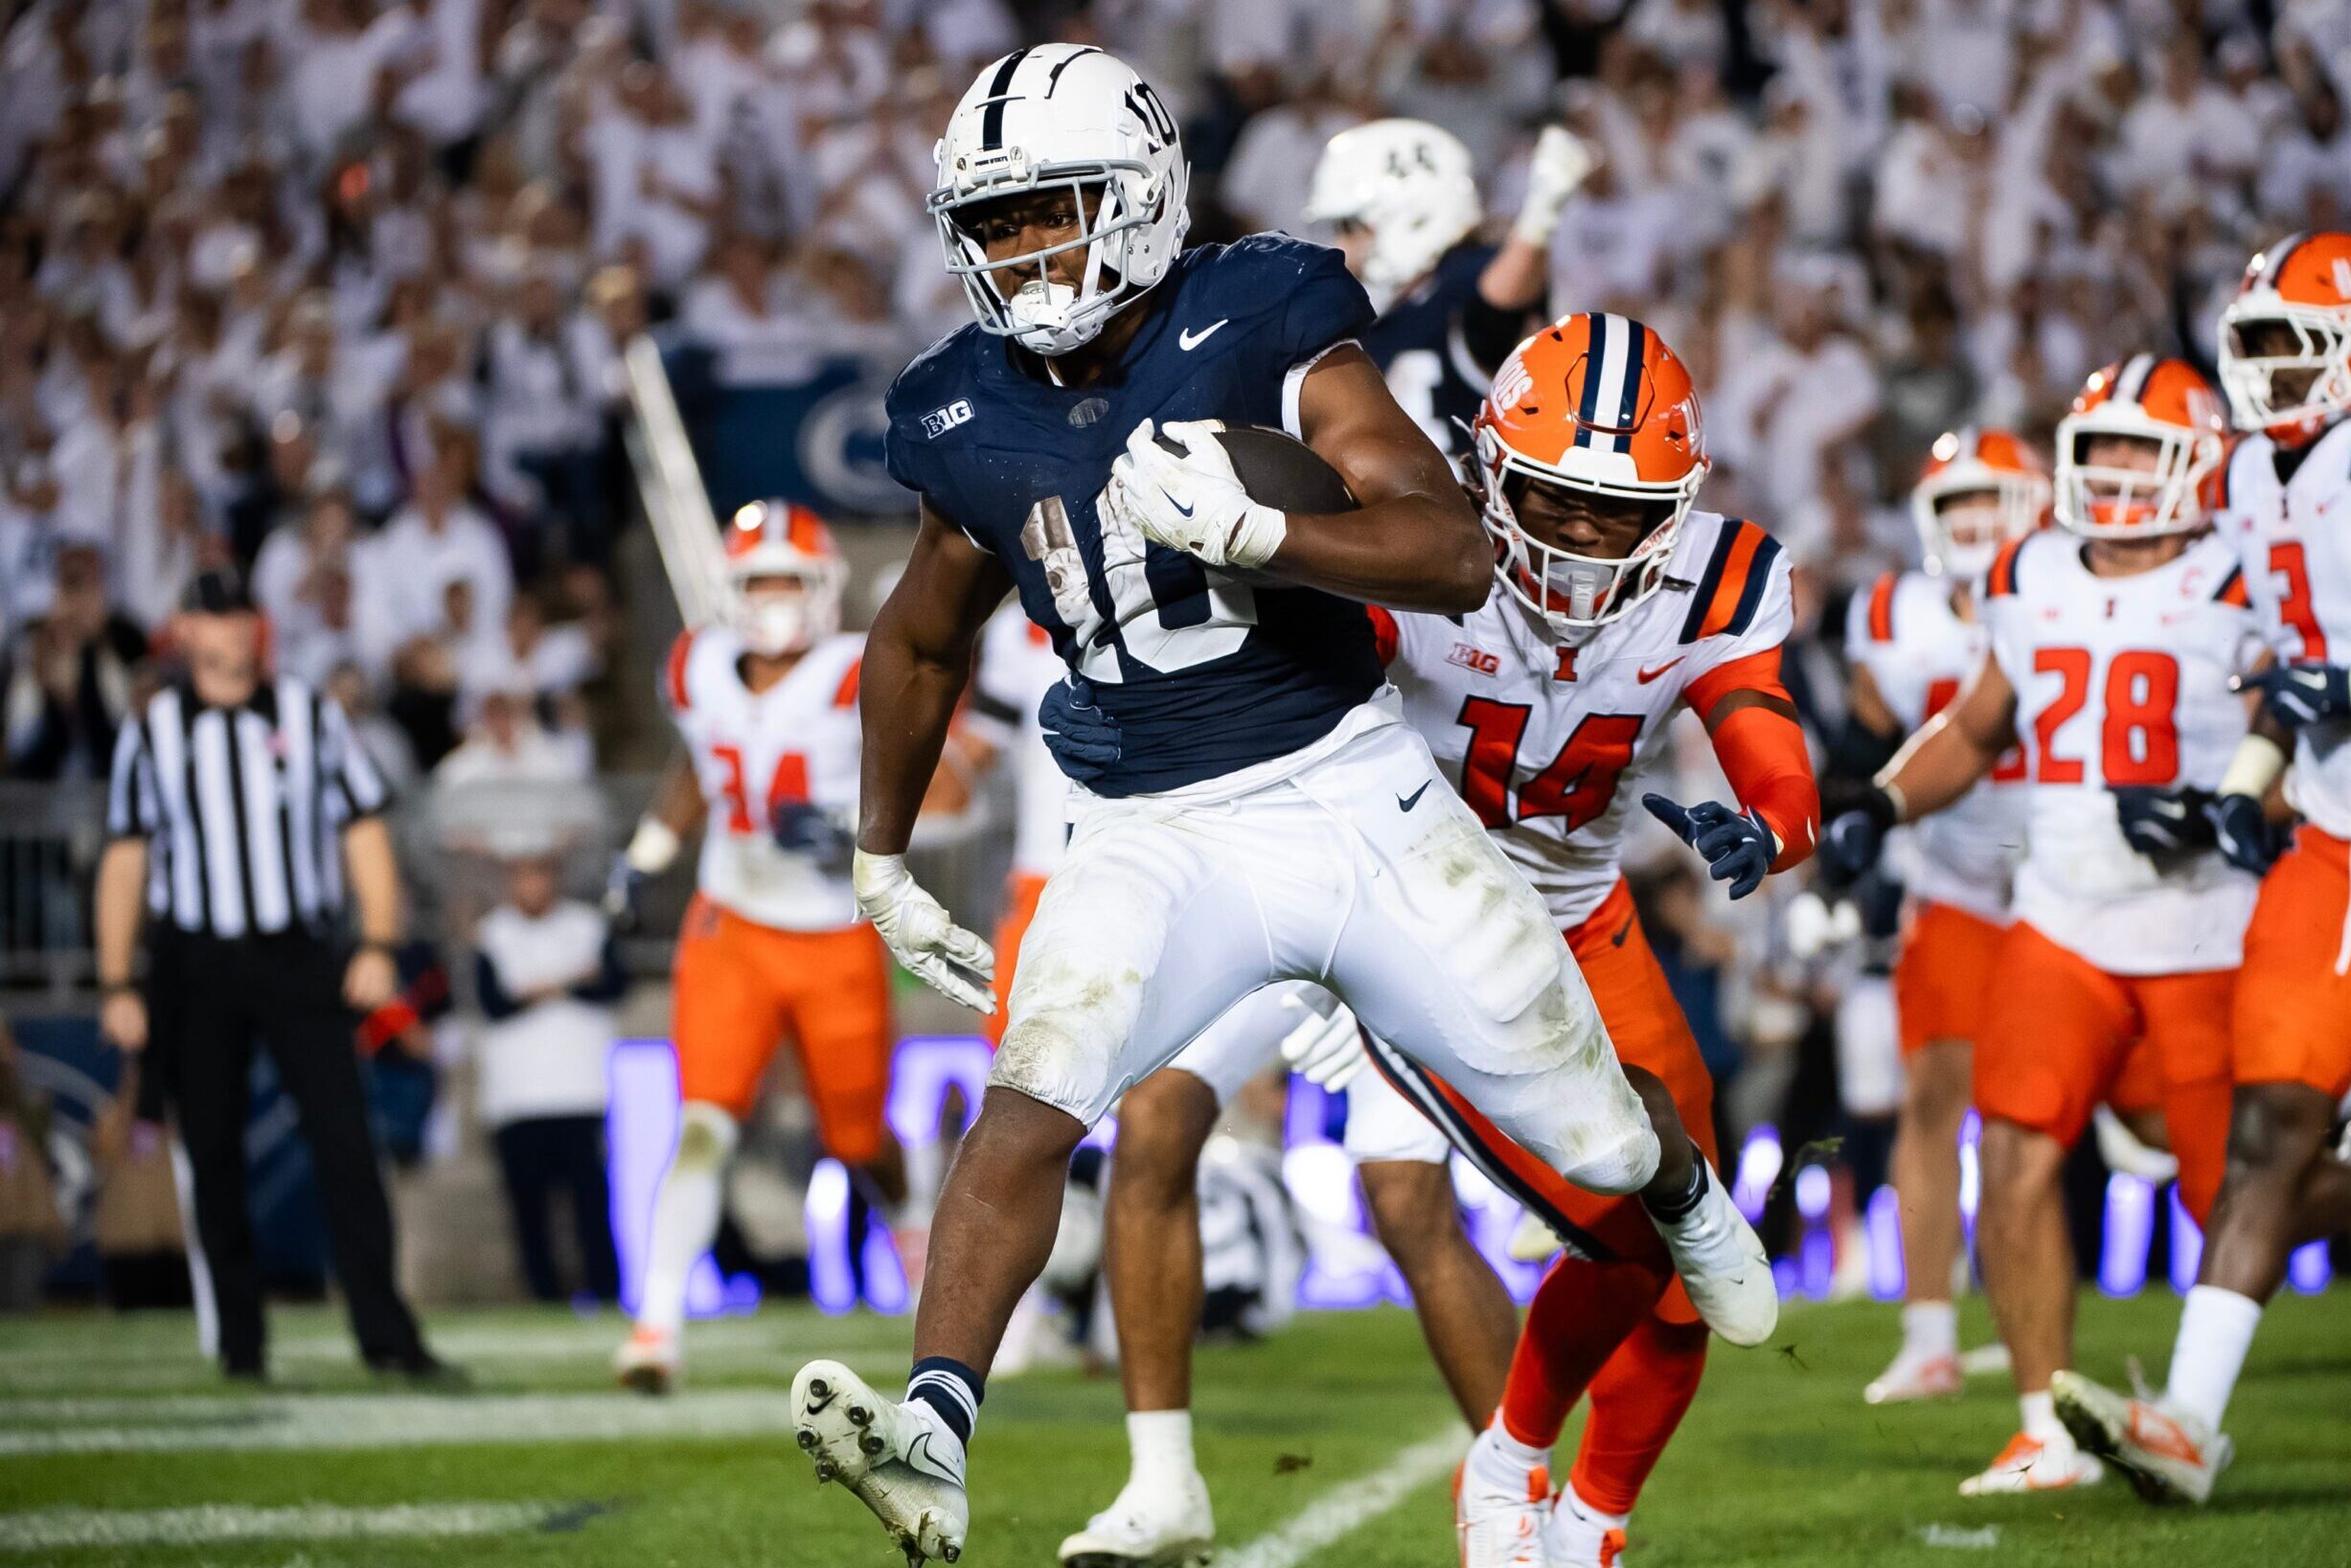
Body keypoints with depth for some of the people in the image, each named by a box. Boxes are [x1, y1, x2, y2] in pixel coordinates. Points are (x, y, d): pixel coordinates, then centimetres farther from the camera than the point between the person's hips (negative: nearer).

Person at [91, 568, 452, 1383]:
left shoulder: (309, 715, 7)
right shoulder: (151, 731, 8)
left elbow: (363, 831, 7)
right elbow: (125, 860, 9)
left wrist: (378, 943, -5)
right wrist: (118, 985, 3)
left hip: (298, 956, -1)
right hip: (193, 966, 1)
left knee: (345, 1144, -10)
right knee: (214, 1158, 2)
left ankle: (386, 1335, -11)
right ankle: (239, 1340, 10)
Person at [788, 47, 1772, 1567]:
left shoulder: (1258, 328, -11)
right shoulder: (972, 423, 2)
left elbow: (1459, 556, -19)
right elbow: (923, 645, 21)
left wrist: (1247, 528, -33)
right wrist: (882, 863, 26)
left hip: (1358, 797, -2)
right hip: (1159, 840, 2)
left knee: (1587, 1126, 12)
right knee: (1035, 1092, -26)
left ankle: (1685, 1193, 49)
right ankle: (933, 1443, -35)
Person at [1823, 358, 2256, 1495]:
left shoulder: (2236, 594, -10)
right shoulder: (2033, 584, 7)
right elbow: (1975, 731, 22)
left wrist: (2213, 813, -26)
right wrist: (1882, 806, 6)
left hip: (2208, 933, -4)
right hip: (2064, 924, 4)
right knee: (2017, 1156, -10)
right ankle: (2048, 1432, -2)